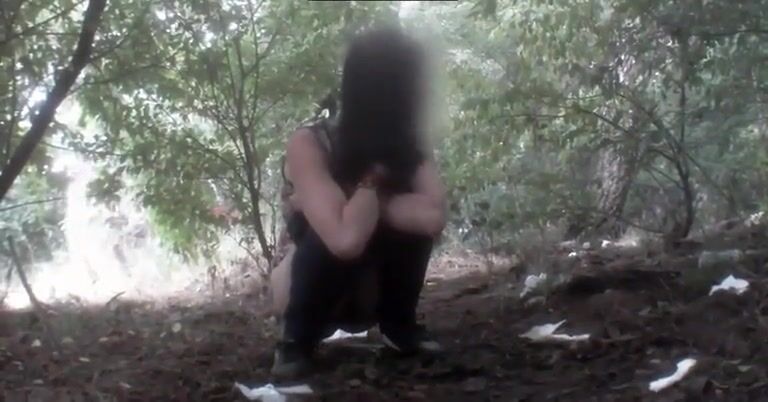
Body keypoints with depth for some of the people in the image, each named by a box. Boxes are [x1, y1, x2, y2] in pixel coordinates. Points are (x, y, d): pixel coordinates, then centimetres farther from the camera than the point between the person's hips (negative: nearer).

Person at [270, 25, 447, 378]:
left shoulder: (410, 144, -12)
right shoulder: (309, 144, -28)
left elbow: (434, 217, -32)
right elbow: (346, 239, -43)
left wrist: (358, 201, -31)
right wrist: (374, 178, -27)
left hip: (370, 288, 4)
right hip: (312, 290, -4)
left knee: (414, 218, -25)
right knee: (330, 231, -36)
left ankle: (399, 325, -1)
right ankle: (296, 339, -11)